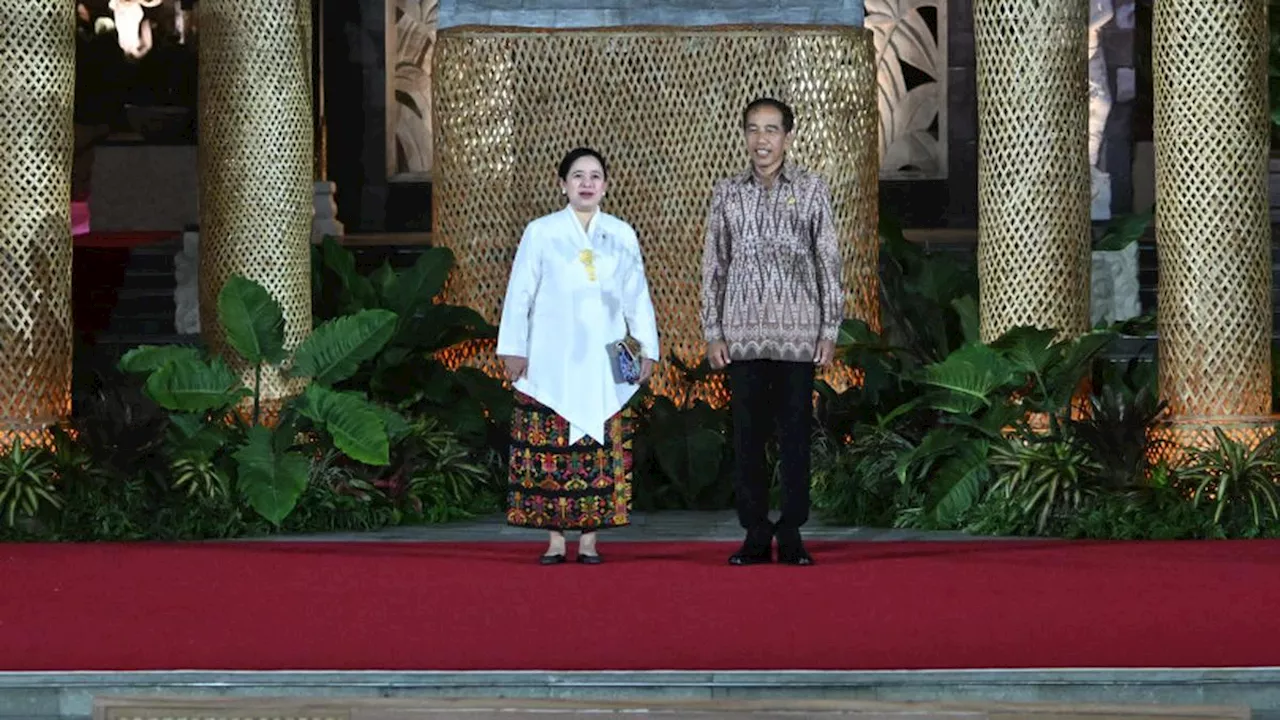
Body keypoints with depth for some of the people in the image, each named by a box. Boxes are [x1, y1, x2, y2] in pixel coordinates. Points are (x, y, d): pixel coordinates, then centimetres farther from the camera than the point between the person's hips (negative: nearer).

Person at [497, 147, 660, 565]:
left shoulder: (622, 236, 10)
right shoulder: (541, 233, 4)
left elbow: (637, 297, 13)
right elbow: (519, 294, 4)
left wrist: (646, 349, 8)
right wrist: (513, 350, -1)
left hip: (605, 363, 2)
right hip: (552, 361, -1)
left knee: (600, 449, -1)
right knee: (551, 450, -3)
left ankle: (589, 538, 4)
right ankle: (555, 539, 1)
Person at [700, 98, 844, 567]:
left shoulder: (812, 189, 4)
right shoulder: (727, 193, 8)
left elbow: (829, 263, 4)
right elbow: (713, 265, 9)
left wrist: (830, 330, -1)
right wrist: (712, 332, 3)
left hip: (798, 335, -1)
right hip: (743, 335, 1)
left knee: (796, 433, 0)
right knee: (748, 433, 2)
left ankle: (791, 536, 7)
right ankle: (756, 536, 8)